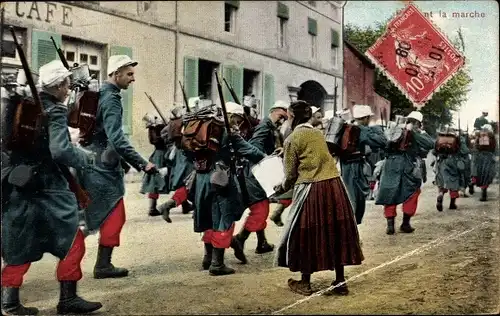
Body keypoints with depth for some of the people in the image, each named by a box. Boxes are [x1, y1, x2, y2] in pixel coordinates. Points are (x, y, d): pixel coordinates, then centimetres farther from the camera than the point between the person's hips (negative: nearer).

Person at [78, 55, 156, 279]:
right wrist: (142, 163, -30)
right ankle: (103, 265, 4)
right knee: (114, 215, -1)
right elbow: (116, 139, -28)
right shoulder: (111, 98, -17)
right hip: (103, 166, -9)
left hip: (92, 162, 9)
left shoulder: (98, 94, 12)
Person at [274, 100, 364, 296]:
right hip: (334, 184, 6)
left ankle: (305, 283, 18)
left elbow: (291, 174, -2)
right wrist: (286, 152, 31)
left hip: (311, 189, -6)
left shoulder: (292, 139, -4)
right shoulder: (318, 133, 14)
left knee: (306, 234, 8)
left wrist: (281, 188, 18)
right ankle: (340, 282, 17)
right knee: (336, 232, 11)